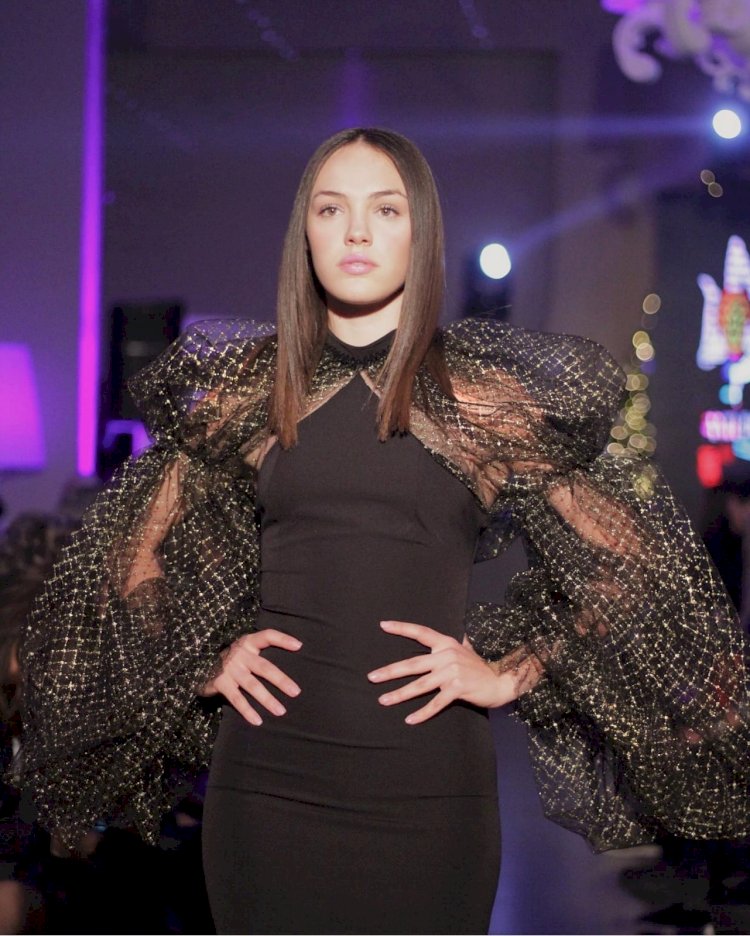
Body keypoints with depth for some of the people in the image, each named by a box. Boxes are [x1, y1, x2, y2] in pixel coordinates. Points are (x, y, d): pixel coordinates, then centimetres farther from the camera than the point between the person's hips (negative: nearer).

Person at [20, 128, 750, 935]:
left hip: (427, 782, -1)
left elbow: (627, 564, 6)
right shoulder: (247, 386, 8)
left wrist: (508, 676, -1)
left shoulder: (490, 391, 3)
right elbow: (138, 554, 19)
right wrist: (205, 663, 6)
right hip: (269, 772, 2)